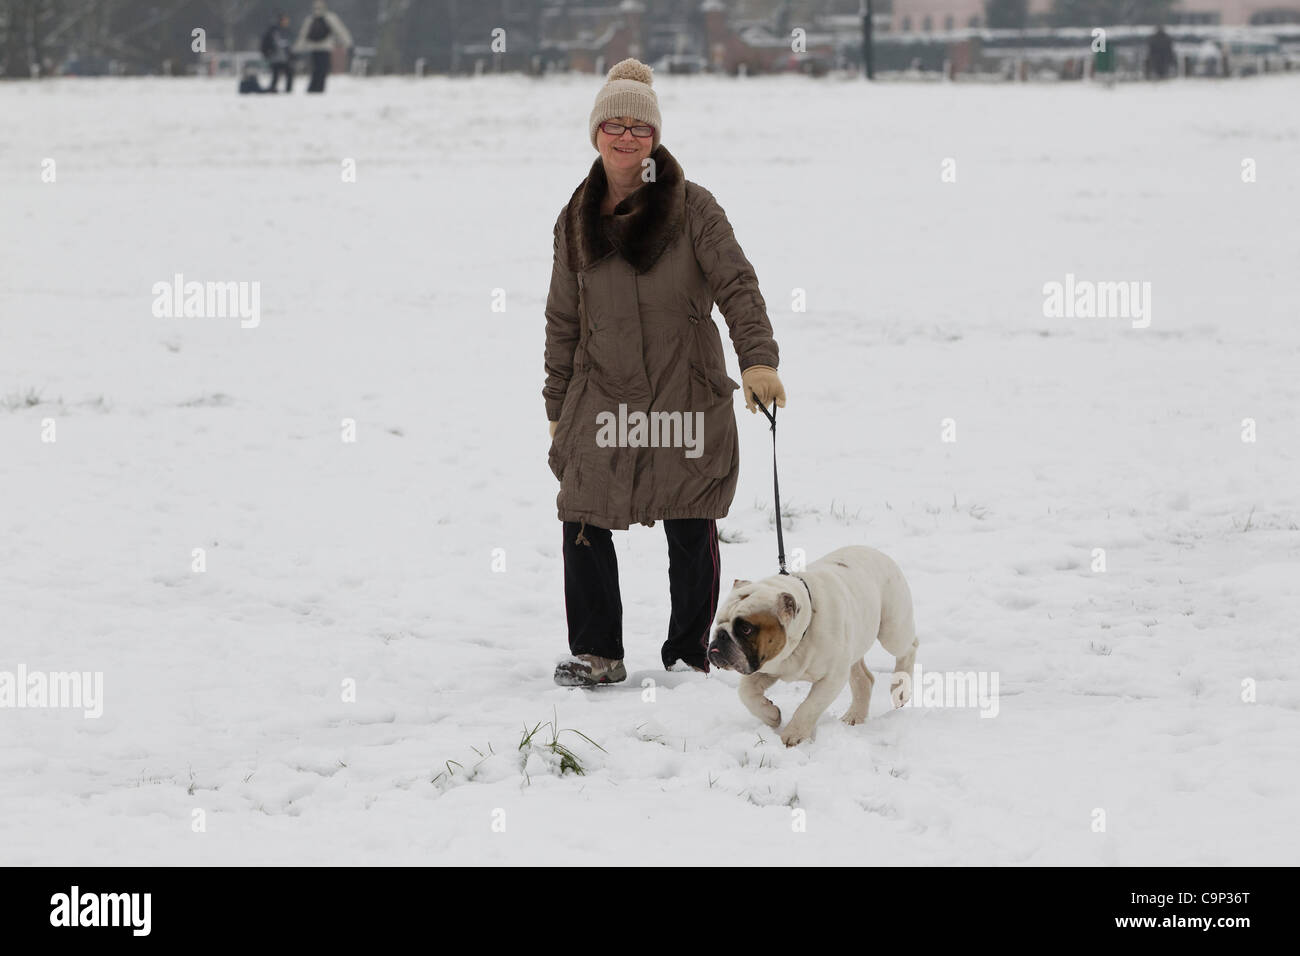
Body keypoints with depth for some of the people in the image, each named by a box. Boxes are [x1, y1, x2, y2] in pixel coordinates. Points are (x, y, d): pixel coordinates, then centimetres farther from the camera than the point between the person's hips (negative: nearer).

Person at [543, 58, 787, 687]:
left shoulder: (691, 208, -2)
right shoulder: (576, 221, 9)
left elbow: (735, 284, -9)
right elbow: (563, 320, 15)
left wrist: (758, 358, -24)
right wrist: (558, 406, 14)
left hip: (686, 395, -3)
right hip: (603, 399, 3)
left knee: (691, 532, 2)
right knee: (584, 526, -3)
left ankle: (690, 655, 17)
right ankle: (596, 653, 12)